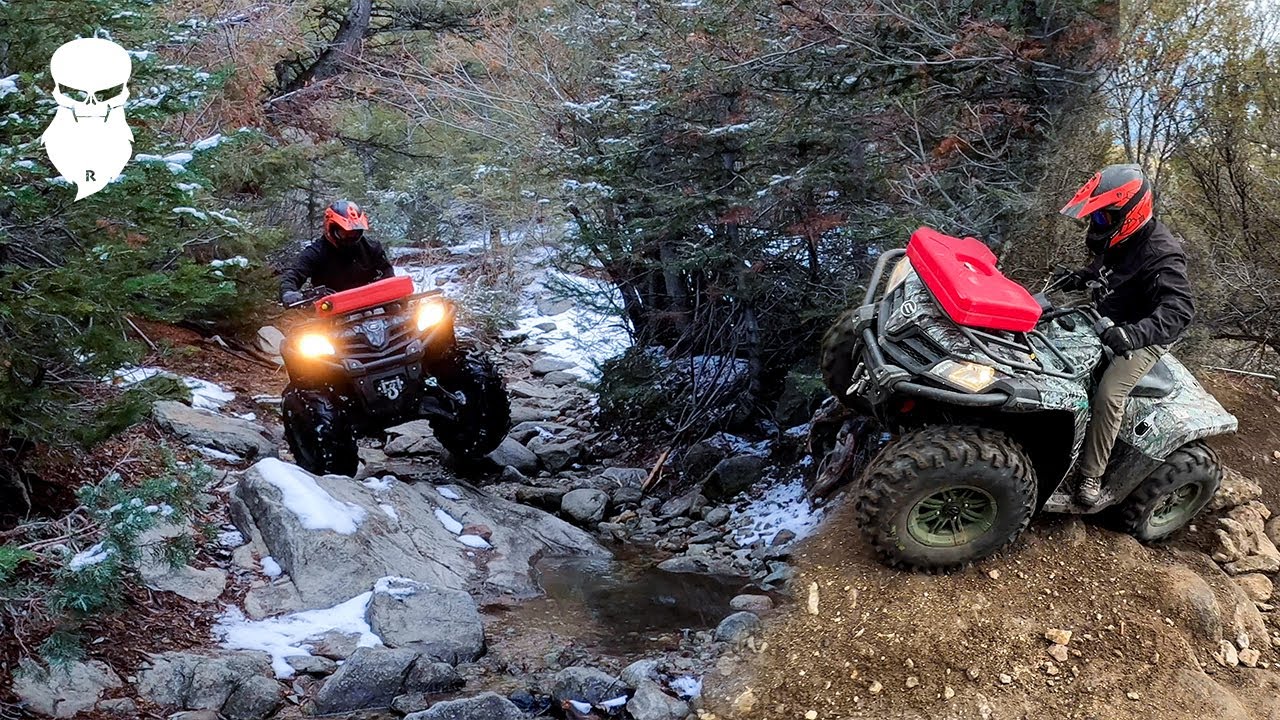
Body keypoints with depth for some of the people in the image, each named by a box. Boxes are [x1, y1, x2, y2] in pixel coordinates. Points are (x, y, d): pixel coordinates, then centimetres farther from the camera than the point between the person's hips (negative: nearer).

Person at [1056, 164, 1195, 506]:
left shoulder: (1161, 254, -29)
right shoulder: (1119, 238, -3)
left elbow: (1180, 309, -40)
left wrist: (1137, 333, -57)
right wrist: (1082, 276, -1)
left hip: (1142, 338, -9)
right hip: (1107, 322, 9)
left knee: (1108, 394, -27)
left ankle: (1091, 476, -16)